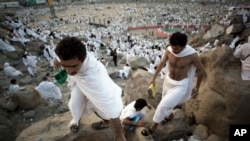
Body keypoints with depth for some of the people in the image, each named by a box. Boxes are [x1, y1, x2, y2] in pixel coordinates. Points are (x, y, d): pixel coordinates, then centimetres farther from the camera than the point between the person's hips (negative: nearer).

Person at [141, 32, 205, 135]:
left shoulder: (192, 55, -27)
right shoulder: (169, 50, -17)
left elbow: (201, 70, -11)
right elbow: (162, 64, 0)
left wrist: (197, 88, -2)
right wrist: (154, 78, 6)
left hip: (181, 85, -4)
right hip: (168, 81, 5)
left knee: (164, 105, -12)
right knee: (166, 103, 22)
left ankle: (153, 126, 13)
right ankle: (169, 115, 57)